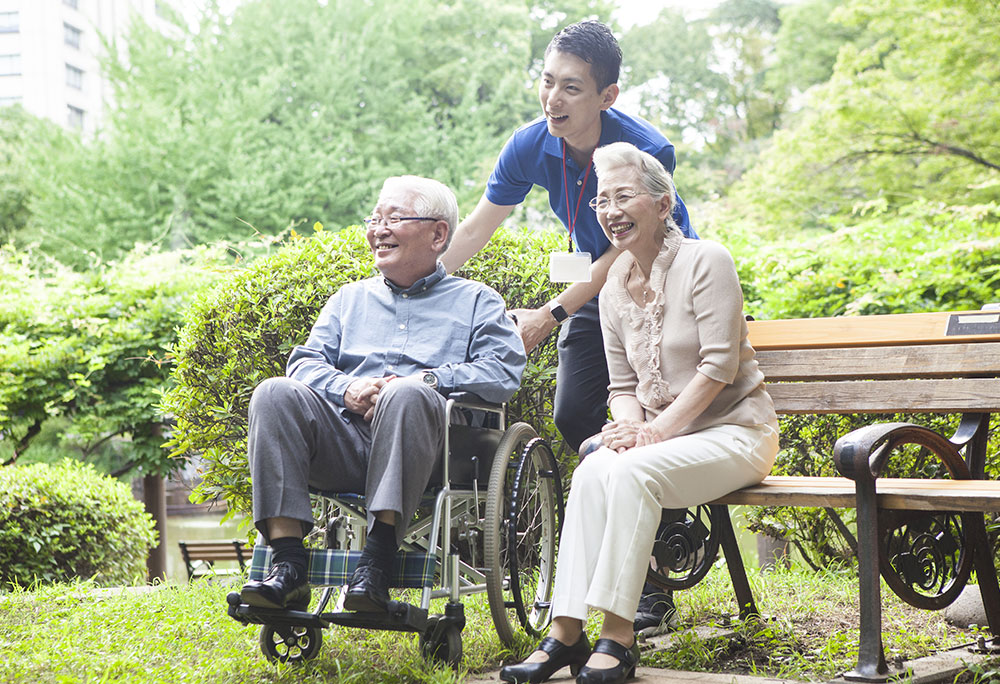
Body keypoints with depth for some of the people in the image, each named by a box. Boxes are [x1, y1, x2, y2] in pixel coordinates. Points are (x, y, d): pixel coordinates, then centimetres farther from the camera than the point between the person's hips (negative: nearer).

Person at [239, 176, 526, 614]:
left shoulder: (475, 302, 19)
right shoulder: (350, 298, 30)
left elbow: (503, 373, 2)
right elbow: (305, 362, 17)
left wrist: (425, 380, -11)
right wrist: (347, 388, -6)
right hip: (343, 442, 4)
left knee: (407, 394, -37)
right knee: (275, 393, -24)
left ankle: (377, 560, -38)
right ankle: (288, 565, -31)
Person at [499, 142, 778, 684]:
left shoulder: (704, 260, -9)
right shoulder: (615, 287, 11)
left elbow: (720, 365, -15)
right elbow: (622, 384, 12)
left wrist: (657, 431, -20)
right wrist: (631, 425, -11)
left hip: (734, 431, -5)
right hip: (662, 434, 5)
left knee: (632, 472, -32)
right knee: (592, 471, -26)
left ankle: (617, 638, -29)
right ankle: (566, 632, -27)